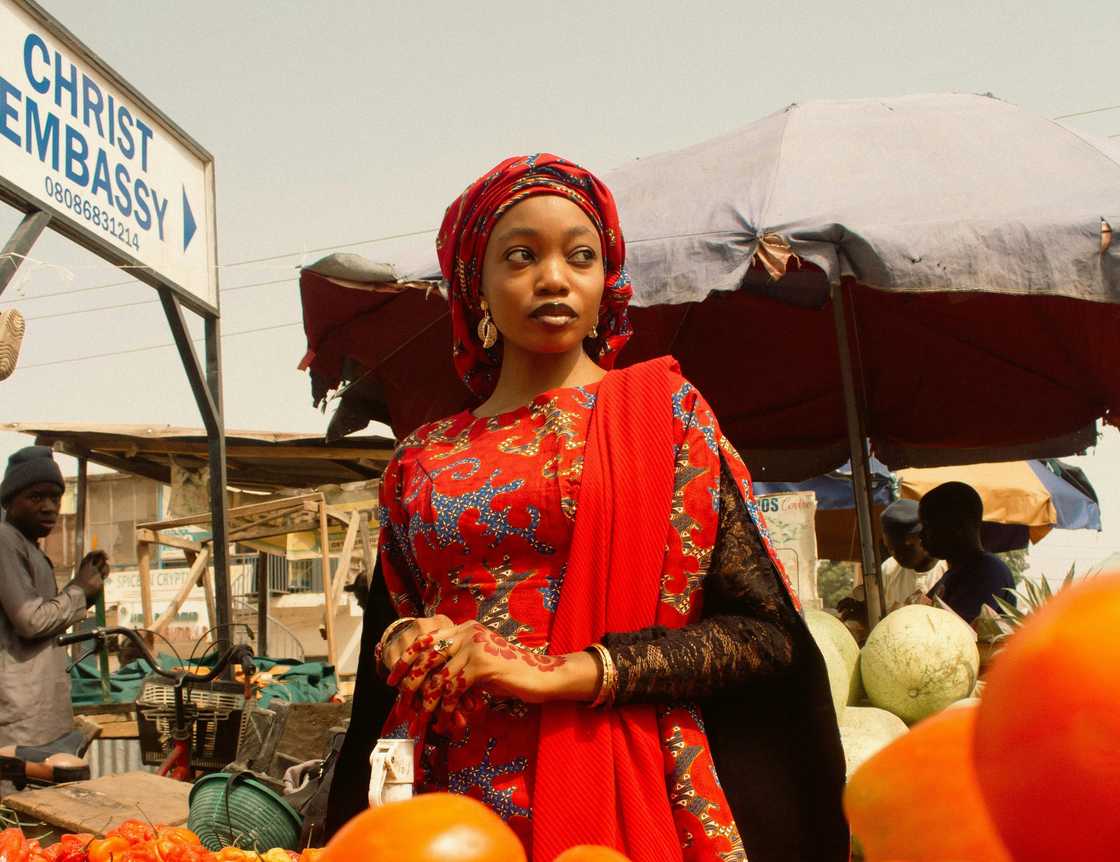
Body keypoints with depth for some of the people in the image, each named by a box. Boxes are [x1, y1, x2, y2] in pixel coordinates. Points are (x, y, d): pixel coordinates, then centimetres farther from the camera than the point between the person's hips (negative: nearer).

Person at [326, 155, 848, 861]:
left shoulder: (662, 406, -1)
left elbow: (767, 631, -8)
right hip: (454, 797, 3)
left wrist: (564, 671, -17)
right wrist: (406, 639, -7)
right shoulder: (422, 461, 8)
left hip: (622, 790, -3)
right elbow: (385, 621, 17)